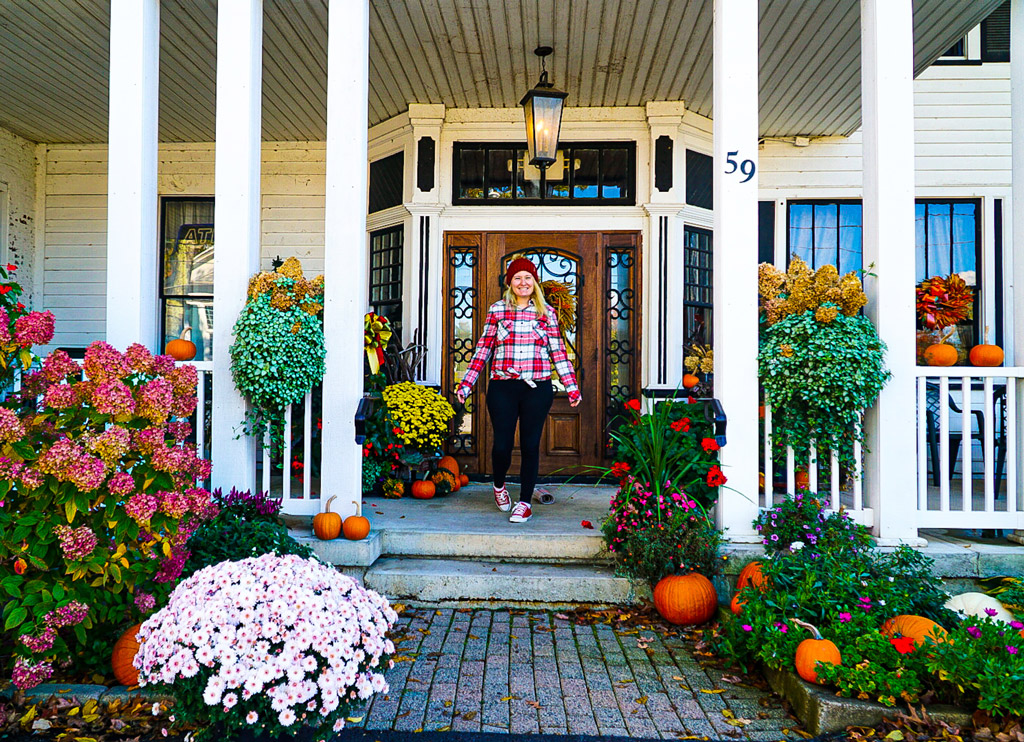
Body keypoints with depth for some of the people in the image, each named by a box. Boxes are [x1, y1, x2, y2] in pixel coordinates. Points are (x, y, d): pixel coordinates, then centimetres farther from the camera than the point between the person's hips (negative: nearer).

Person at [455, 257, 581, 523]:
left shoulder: (547, 312, 8)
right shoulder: (497, 310, 7)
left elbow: (558, 352, 9)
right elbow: (483, 349, 7)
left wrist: (572, 387, 5)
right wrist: (466, 383, 3)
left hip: (537, 389, 0)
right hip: (502, 388, 0)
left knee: (530, 445, 4)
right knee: (502, 444, 0)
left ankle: (525, 503, 17)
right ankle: (499, 486, 32)